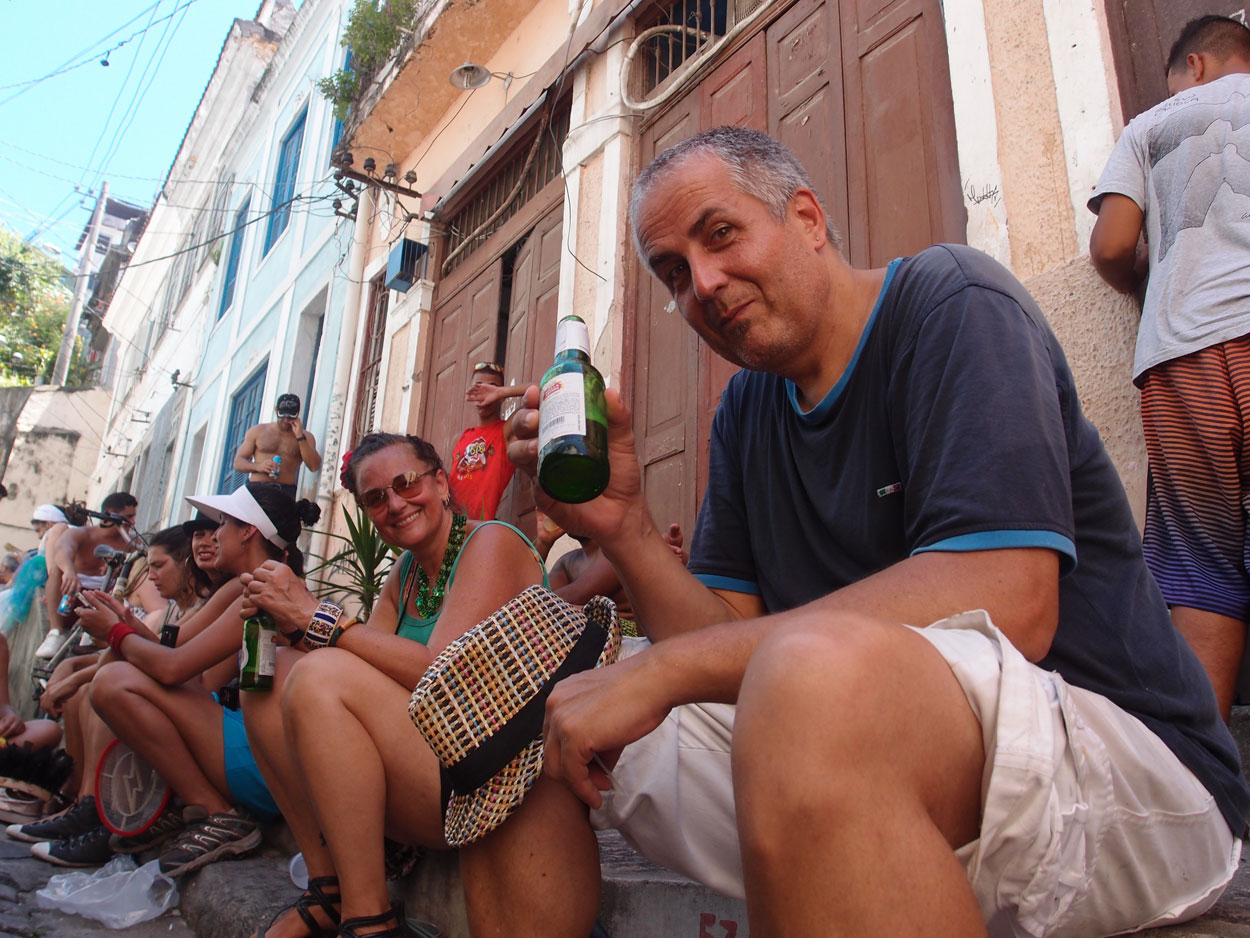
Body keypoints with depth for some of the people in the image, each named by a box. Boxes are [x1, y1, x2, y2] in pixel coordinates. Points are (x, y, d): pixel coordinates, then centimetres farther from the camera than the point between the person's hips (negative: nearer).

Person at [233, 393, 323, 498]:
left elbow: (314, 467, -2)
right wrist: (258, 466, -8)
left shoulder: (306, 436, 13)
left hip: (286, 491, -1)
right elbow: (238, 463, 14)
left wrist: (300, 437, -6)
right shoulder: (257, 431, 16)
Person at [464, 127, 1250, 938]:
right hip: (871, 770, 6)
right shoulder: (745, 412, 11)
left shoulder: (951, 303, -9)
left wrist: (663, 667, -23)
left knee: (817, 676, -40)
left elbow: (1003, 603, -24)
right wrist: (624, 526, -12)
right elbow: (730, 636, 6)